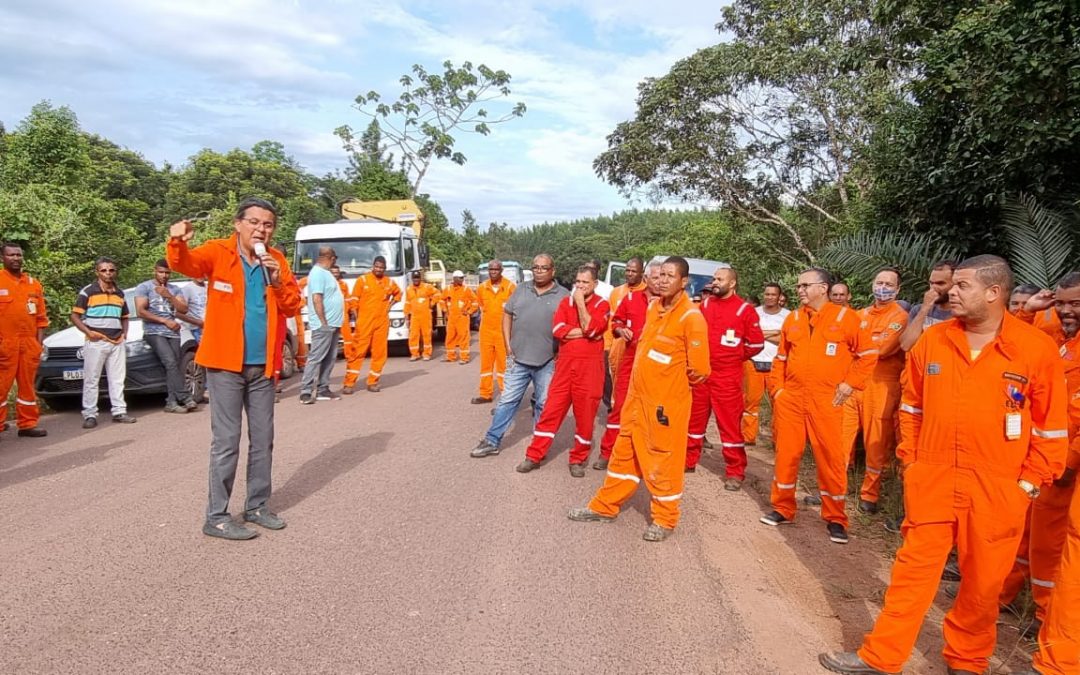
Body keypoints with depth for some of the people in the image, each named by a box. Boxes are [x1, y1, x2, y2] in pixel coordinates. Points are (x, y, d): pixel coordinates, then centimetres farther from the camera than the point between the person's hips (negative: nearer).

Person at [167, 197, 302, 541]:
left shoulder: (277, 261, 6)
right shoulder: (218, 252, -5)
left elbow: (293, 306, 3)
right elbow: (186, 264, -24)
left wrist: (278, 281, -14)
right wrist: (177, 242, -45)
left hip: (262, 366, 5)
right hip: (226, 363, -5)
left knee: (263, 439, 12)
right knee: (226, 441, -2)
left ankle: (257, 506, 25)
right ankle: (216, 517, 8)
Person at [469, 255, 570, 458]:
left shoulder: (563, 296, -2)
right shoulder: (521, 290, 8)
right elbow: (507, 315, 12)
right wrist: (508, 345, 5)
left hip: (548, 362, -2)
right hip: (518, 358, 2)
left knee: (544, 405, 9)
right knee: (507, 400, 7)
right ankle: (492, 441, 15)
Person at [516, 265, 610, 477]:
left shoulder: (601, 305, -1)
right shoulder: (566, 302, 9)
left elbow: (591, 329, -18)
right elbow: (557, 329, -6)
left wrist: (581, 303, -14)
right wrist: (584, 332, -12)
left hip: (589, 366, -2)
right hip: (565, 364, 3)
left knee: (585, 415, 5)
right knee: (552, 410, 4)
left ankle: (578, 459, 19)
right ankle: (534, 455, 12)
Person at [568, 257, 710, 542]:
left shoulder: (691, 317, -17)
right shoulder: (654, 307, 7)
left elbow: (699, 370, -17)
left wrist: (672, 381, -3)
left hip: (666, 403, -8)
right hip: (637, 396, 8)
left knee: (664, 460, 6)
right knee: (625, 453, 17)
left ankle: (665, 519, 23)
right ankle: (605, 506, 30)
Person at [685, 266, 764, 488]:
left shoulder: (745, 310, -7)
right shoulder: (705, 304, 7)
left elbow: (757, 343, -4)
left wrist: (735, 356, 1)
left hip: (727, 375, -5)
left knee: (729, 423, -1)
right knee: (694, 417, 14)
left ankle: (735, 472, 8)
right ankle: (688, 460, 29)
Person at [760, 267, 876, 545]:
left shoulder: (845, 317, -2)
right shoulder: (792, 319, 9)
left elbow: (868, 353, 2)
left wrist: (850, 383, -5)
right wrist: (776, 388, 6)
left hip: (826, 400, -3)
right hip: (790, 397, 3)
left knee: (831, 457, 1)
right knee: (786, 453, 8)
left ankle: (835, 518, 15)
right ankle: (783, 508, 23)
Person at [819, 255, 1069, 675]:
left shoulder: (1038, 348, -6)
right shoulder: (932, 340, 1)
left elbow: (1051, 427, 0)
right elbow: (912, 406, 11)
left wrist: (1028, 483, -2)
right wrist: (910, 461, 7)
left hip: (997, 490, -1)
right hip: (932, 482, 2)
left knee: (982, 581, 12)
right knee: (913, 568, 7)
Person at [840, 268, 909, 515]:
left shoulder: (900, 317, -2)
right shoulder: (861, 315, 16)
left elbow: (883, 348, -15)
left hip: (881, 386, -5)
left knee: (877, 444, 2)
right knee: (841, 438, 5)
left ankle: (870, 495, 14)